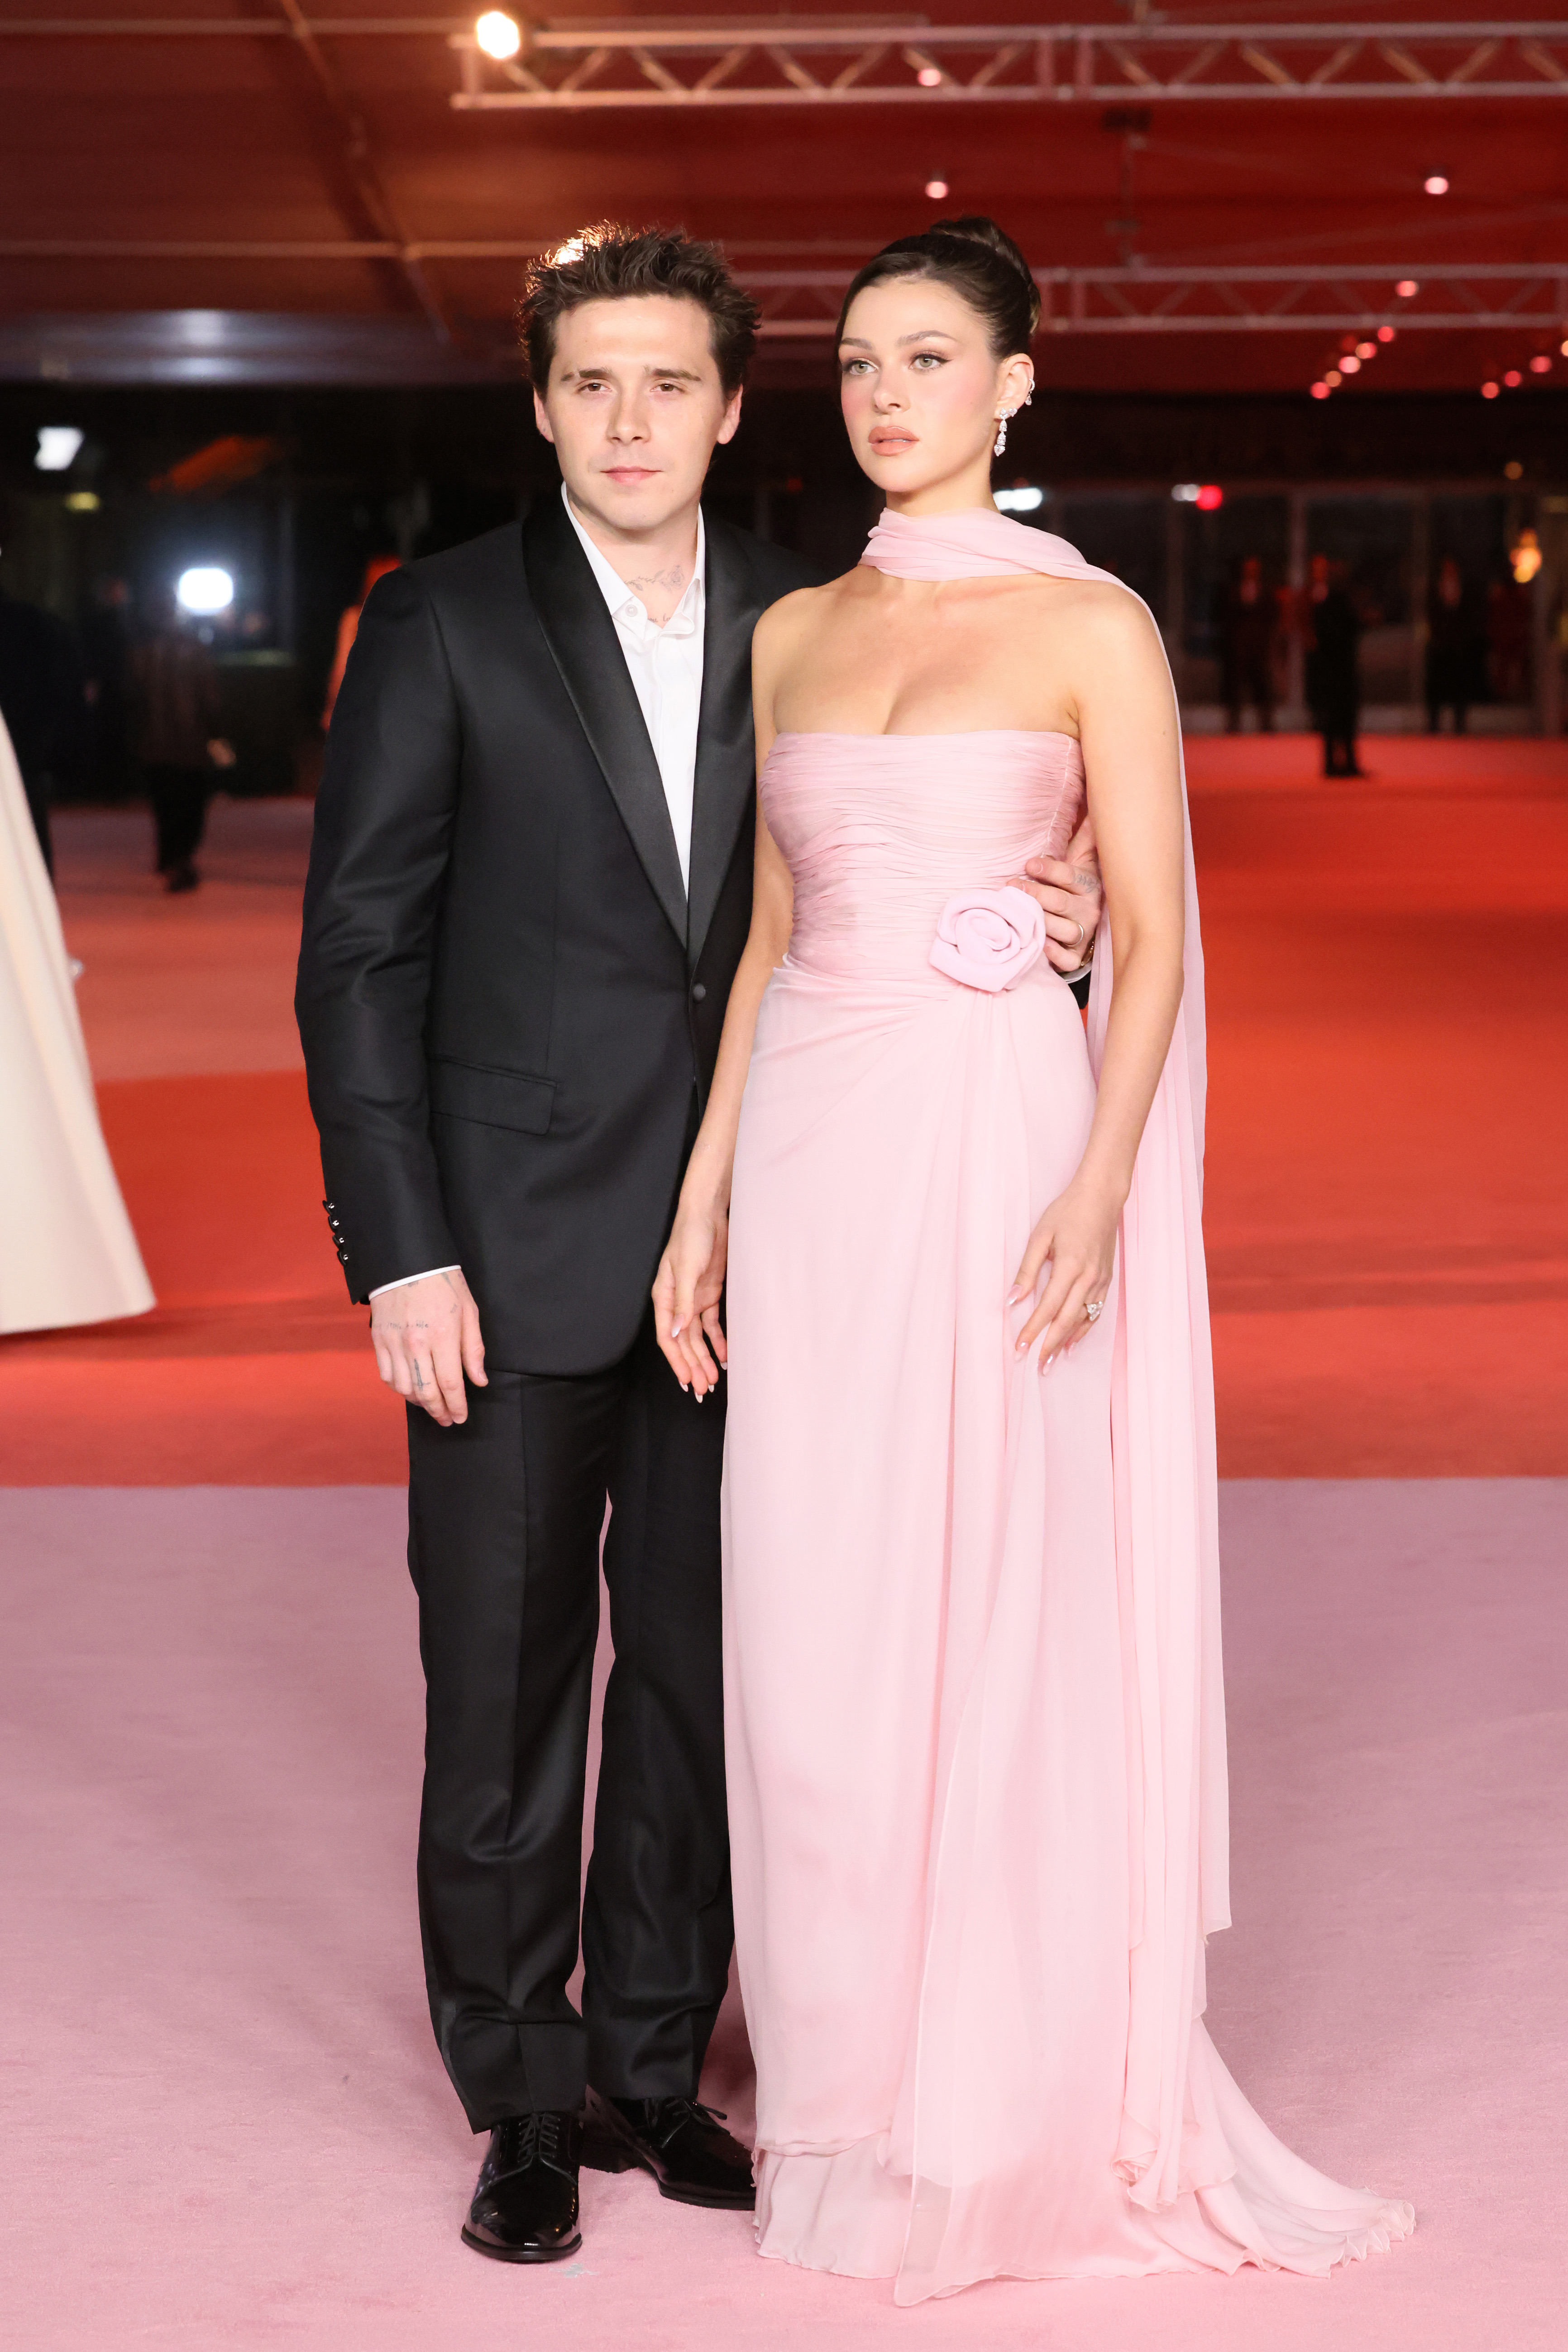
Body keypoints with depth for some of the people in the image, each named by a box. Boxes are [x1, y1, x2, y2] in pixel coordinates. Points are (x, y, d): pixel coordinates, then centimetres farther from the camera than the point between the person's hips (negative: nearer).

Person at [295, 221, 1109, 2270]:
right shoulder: (443, 626, -3)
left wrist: (1041, 914, -7)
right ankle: (523, 2098, 19)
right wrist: (399, 1254, -11)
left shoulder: (808, 624, 7)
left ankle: (654, 2058, 26)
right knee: (505, 1681, 4)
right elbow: (359, 951, -5)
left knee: (701, 1669, 11)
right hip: (518, 1250, -3)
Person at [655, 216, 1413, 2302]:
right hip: (814, 1151, 5)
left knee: (1002, 1620, -1)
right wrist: (705, 1194, 10)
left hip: (1000, 1144, -5)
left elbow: (1156, 936, -5)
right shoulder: (793, 637, 13)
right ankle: (849, 2100, 21)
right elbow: (771, 936, 15)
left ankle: (1024, 2111, 14)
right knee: (814, 1635, 6)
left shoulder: (1090, 622, -2)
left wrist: (1099, 1183, -17)